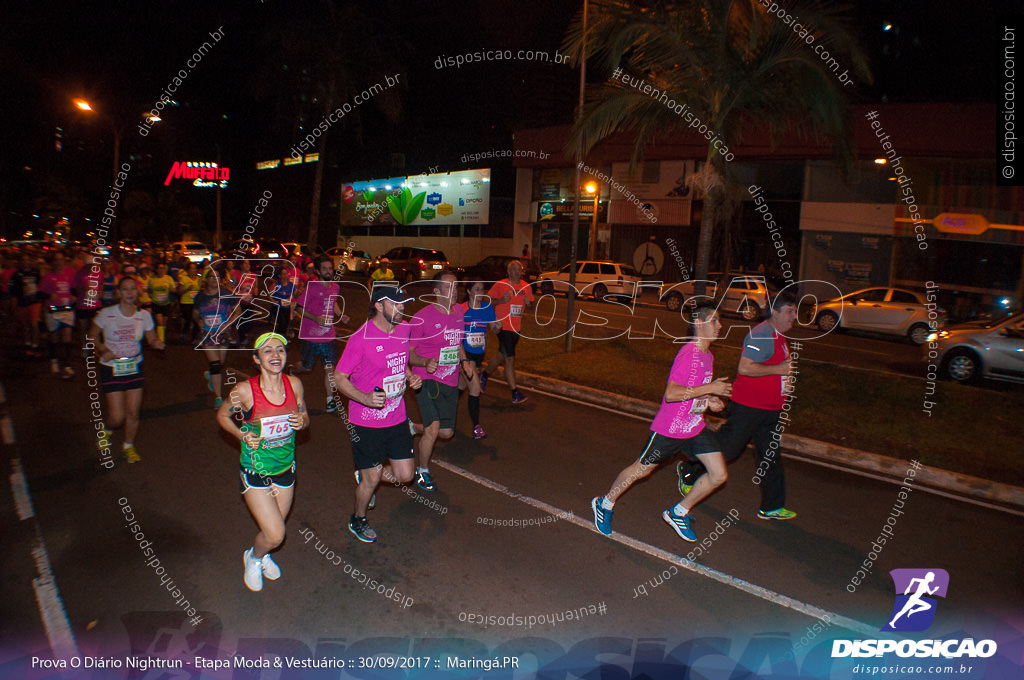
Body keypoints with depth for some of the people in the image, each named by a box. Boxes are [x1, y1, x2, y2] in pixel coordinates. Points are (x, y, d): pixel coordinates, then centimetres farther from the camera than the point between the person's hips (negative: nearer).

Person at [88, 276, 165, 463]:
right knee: (117, 417, -5)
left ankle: (128, 446, 30)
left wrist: (157, 343, -17)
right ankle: (106, 429, 33)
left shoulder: (144, 315, -4)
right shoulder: (107, 313, -11)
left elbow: (152, 338, 7)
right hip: (112, 369, -2)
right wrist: (102, 350, -15)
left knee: (133, 413, 4)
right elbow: (92, 335, 3)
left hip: (135, 367, 2)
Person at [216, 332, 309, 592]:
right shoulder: (245, 390, -20)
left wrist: (301, 422, -15)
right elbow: (222, 416, -1)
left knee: (274, 527, 19)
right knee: (274, 535, -5)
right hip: (255, 471, -4)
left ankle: (262, 554, 54)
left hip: (286, 468, 4)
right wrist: (242, 435, -17)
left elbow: (304, 415, 7)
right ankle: (254, 558, 31)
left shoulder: (294, 385, -10)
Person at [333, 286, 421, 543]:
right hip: (366, 422, -5)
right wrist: (366, 398, -26)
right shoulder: (361, 339, -18)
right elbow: (339, 377, -12)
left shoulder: (404, 330, 2)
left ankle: (367, 475, 38)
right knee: (371, 480, 8)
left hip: (396, 418, 6)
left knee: (404, 475, 7)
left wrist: (411, 377, 0)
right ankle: (357, 520, 38)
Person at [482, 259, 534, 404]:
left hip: (517, 328, 7)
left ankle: (484, 375, 45)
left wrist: (528, 303, -5)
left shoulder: (526, 286, 8)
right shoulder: (501, 285, -8)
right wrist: (500, 300, -21)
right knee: (510, 358, -8)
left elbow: (530, 304, 18)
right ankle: (515, 393, -3)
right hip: (503, 326, -6)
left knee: (502, 355, 20)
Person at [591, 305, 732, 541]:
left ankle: (678, 513, 21)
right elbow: (670, 393, -31)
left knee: (719, 475, 3)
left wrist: (709, 400, 1)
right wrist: (710, 388, -28)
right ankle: (605, 504, 29)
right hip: (669, 430, -8)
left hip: (695, 428, 8)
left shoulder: (707, 355, 7)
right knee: (641, 469, 6)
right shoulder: (688, 353, -22)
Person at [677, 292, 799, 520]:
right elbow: (744, 367, -27)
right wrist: (778, 369, -24)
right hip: (748, 407, -9)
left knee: (770, 456, 12)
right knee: (727, 448, 0)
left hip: (769, 409, 9)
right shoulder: (761, 335, -19)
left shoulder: (779, 336, 14)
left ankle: (772, 507, 22)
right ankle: (688, 471, 22)